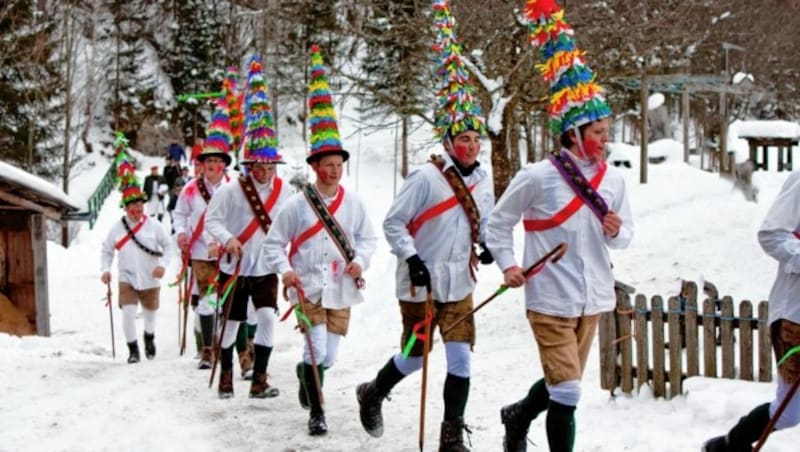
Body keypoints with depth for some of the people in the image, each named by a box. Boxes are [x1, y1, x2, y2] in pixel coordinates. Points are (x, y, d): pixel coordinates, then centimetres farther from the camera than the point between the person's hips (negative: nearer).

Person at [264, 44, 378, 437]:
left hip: (342, 289, 4)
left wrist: (360, 260, -9)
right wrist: (285, 270, -15)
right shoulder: (297, 204, -6)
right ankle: (316, 412, 2)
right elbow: (273, 242, 1)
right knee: (318, 350, -14)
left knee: (329, 356, 11)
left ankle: (305, 373, 46)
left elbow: (368, 237, 11)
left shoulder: (352, 203, 2)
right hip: (309, 288, -3)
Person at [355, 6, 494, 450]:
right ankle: (372, 394, 37)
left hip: (459, 283, 5)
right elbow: (393, 223, -11)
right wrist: (412, 259, -22)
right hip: (420, 283, -5)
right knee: (416, 354, 7)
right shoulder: (426, 177, -13)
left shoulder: (482, 181, 6)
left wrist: (489, 246, 0)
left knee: (461, 358, -2)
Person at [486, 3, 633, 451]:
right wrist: (508, 264, -10)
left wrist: (616, 231, -12)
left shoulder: (613, 179, 2)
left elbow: (626, 233, 10)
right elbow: (499, 222, 1)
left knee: (562, 383, 20)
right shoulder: (537, 177, -11)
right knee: (567, 392, -10)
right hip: (551, 300, -6)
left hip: (593, 299, 6)